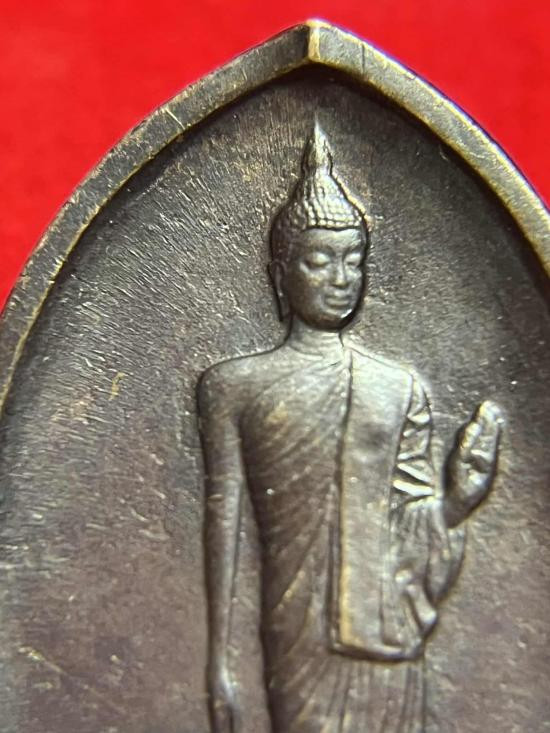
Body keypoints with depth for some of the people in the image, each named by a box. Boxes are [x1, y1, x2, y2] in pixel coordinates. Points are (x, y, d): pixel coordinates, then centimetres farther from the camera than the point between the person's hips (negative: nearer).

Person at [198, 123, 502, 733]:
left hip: (387, 639, 2)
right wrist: (217, 664, -1)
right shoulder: (234, 385, 0)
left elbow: (413, 534, 6)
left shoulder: (400, 388, 5)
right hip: (296, 637, -2)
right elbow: (223, 519, -1)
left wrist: (457, 500, -15)